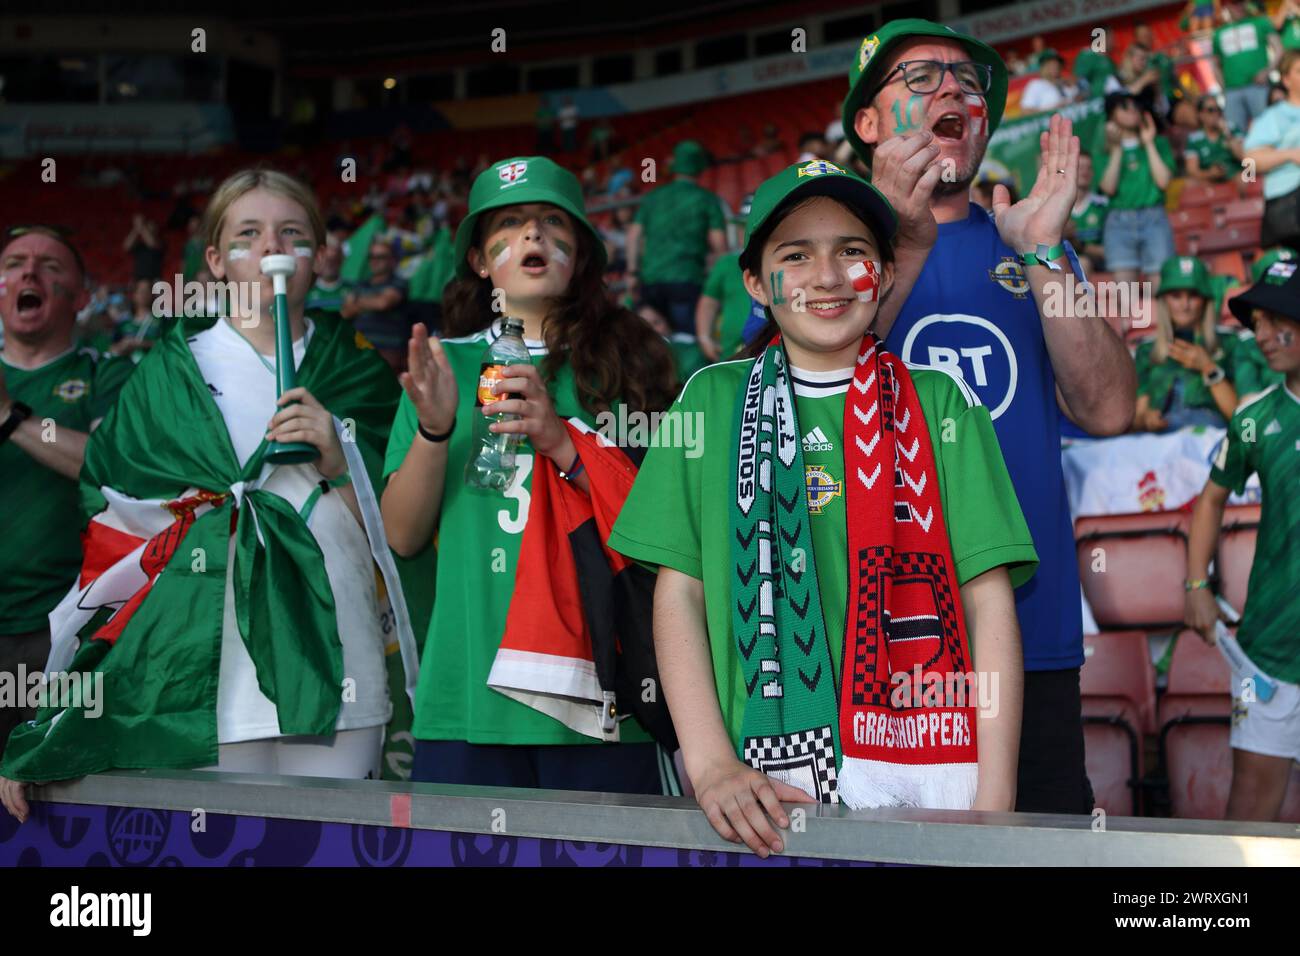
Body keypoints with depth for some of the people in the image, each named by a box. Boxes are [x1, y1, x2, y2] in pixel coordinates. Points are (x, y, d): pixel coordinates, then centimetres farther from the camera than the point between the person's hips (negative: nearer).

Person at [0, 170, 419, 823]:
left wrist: (336, 457, -9)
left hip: (331, 666, 1)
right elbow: (109, 541, 5)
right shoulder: (166, 375, 8)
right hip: (200, 675, -1)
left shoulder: (356, 376, 12)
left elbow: (394, 536, 9)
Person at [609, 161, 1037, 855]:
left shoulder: (939, 403, 9)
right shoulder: (712, 399, 11)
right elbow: (679, 591, 6)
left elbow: (989, 599, 3)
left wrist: (994, 799, -8)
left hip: (925, 772, 0)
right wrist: (710, 765, -8)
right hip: (765, 781, 0)